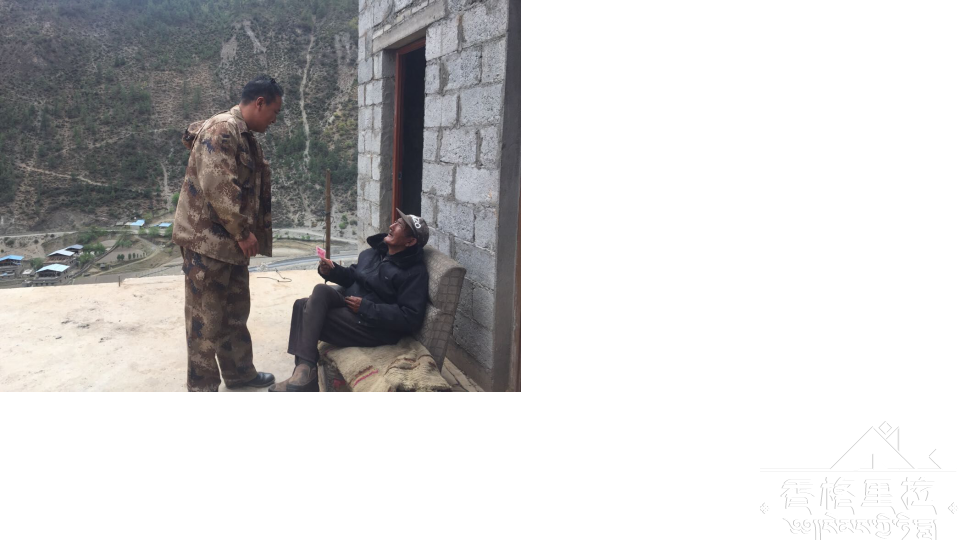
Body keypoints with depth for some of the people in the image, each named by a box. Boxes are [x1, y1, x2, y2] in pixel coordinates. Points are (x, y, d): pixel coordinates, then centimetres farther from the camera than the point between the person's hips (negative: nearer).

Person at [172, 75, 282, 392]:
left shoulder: (246, 137, 15)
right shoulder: (221, 130, -17)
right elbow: (217, 186, -25)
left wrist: (245, 234, 16)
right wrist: (243, 232, -19)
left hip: (231, 241, 10)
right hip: (206, 240, -10)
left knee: (235, 313, 19)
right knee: (205, 318, -1)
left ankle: (239, 373, 33)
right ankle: (202, 389, 9)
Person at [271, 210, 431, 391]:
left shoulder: (415, 272, -13)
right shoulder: (375, 251, 12)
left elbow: (411, 318, -21)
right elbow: (352, 277, 26)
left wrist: (366, 307, -21)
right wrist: (332, 270, 2)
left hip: (376, 327, -8)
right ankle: (304, 371, -23)